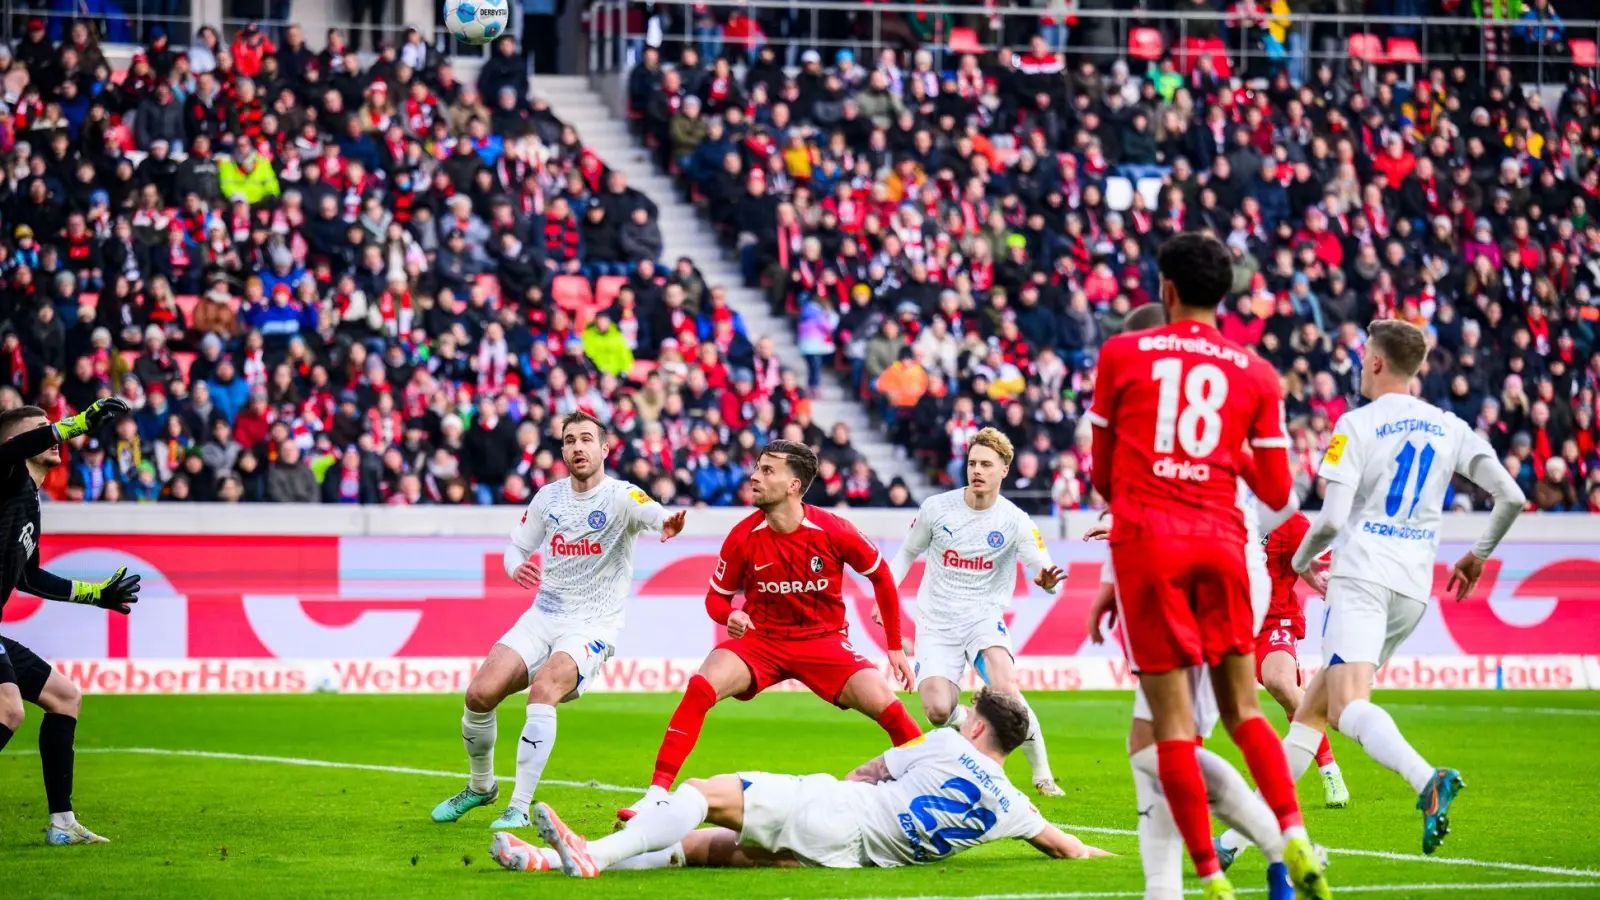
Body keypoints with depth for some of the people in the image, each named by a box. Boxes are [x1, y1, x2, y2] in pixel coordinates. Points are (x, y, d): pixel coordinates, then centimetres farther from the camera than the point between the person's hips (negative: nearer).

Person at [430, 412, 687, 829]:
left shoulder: (620, 496, -10)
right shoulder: (549, 497, 7)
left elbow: (650, 512, -32)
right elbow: (516, 546, 18)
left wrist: (667, 523, -57)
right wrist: (517, 568, -7)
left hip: (593, 626, -5)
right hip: (542, 617, 5)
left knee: (542, 688, -32)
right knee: (479, 693, -11)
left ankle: (520, 807, -25)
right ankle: (480, 786, 17)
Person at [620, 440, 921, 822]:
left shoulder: (833, 532, -14)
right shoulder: (744, 537, -11)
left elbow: (880, 575, 3)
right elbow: (716, 596, 5)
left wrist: (895, 646, 6)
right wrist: (730, 615, -21)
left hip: (825, 640, 0)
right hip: (760, 638, 1)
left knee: (884, 704, -18)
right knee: (700, 688, -25)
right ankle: (657, 794, -23)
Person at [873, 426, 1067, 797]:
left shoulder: (1014, 520, -8)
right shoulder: (937, 508, -4)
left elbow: (1043, 566, -17)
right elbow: (907, 552, 12)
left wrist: (1047, 579, -41)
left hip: (984, 617, -1)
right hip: (937, 623, 1)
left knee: (1005, 689, -28)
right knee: (938, 710, -19)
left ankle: (1042, 774, -10)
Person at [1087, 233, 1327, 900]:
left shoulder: (1121, 354, 6)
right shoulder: (1255, 373, 10)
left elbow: (1101, 473, 13)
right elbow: (1276, 492, 10)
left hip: (1146, 538, -2)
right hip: (1221, 540, 2)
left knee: (1173, 722, -2)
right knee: (1242, 708, 11)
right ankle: (1294, 833, -11)